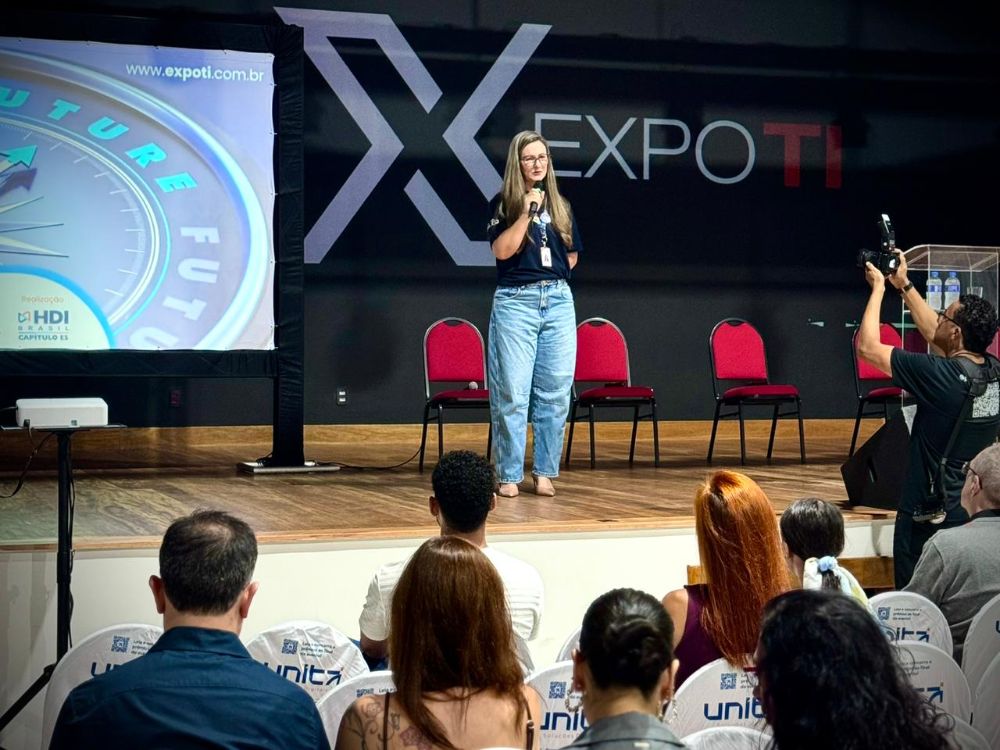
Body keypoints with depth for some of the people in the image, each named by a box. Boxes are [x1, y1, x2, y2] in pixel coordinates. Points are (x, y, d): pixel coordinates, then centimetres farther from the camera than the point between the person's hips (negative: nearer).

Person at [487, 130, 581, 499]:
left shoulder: (560, 206, 14)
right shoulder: (503, 204, 2)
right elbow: (502, 250, -12)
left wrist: (552, 271, 5)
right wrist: (527, 212, -15)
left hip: (558, 299, 4)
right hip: (515, 300, -4)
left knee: (555, 391, 3)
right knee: (512, 392, -4)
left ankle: (544, 472, 11)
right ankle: (509, 475, 1)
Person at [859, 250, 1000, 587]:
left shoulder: (941, 375, -22)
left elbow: (867, 346, -13)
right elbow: (934, 334, 16)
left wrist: (879, 287, -1)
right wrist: (904, 285, 20)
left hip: (930, 517, -7)